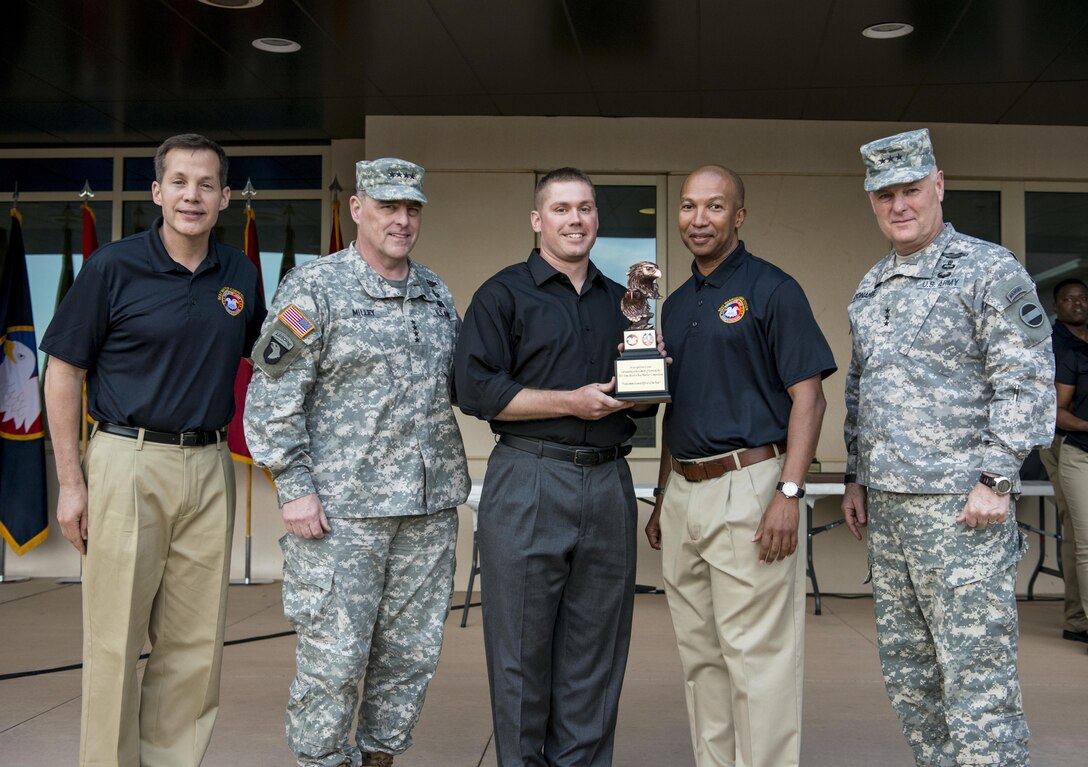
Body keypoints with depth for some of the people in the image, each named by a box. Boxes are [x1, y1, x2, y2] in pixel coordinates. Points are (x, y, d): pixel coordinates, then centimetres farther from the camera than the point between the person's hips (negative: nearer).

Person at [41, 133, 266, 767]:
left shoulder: (241, 274, 7)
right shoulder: (114, 267, -5)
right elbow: (64, 373, -1)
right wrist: (71, 481, -5)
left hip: (210, 469, 4)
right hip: (129, 462, -4)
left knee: (196, 643, 10)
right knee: (115, 640, 1)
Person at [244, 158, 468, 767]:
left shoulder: (438, 294, 14)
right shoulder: (314, 288, -4)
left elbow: (461, 381, 24)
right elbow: (272, 397, -7)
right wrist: (295, 487, -12)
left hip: (431, 508, 6)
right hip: (343, 509, -5)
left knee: (412, 654, 11)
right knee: (334, 656, -1)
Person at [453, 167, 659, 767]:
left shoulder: (620, 302, 18)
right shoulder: (504, 294, 2)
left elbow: (642, 404, 23)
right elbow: (476, 390, -10)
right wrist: (571, 402, -14)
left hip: (608, 486, 5)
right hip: (527, 486, -5)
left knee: (595, 656, 10)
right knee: (522, 653, 2)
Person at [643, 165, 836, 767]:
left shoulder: (771, 289, -5)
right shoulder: (676, 303, 17)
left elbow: (808, 396, -10)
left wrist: (789, 492, -19)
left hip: (747, 487, -7)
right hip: (683, 495, 8)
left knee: (757, 658, -3)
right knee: (700, 655, 14)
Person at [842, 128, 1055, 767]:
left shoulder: (990, 269, -6)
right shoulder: (870, 290, 16)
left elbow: (1026, 382, -11)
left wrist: (996, 479, -16)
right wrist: (856, 477, 17)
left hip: (960, 504, -7)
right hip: (885, 505, 8)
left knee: (978, 677, -4)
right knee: (908, 673, 14)